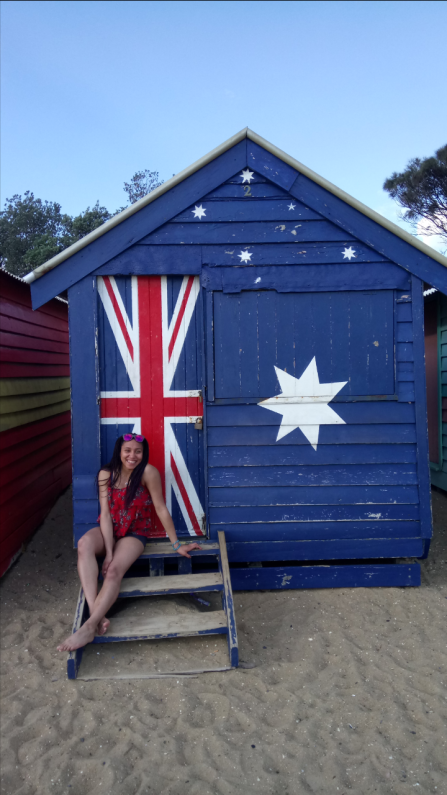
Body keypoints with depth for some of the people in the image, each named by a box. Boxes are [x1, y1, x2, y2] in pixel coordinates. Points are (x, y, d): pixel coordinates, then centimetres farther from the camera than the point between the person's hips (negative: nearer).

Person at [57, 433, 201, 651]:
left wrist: (177, 545, -9)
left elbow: (161, 509, -12)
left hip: (134, 534, -2)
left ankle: (89, 627, -30)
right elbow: (105, 513, -11)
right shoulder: (106, 474, -8)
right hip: (108, 531, 2)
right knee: (84, 544, -32)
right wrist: (108, 552, -20)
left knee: (115, 570, -32)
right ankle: (97, 615, -38)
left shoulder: (148, 472, -16)